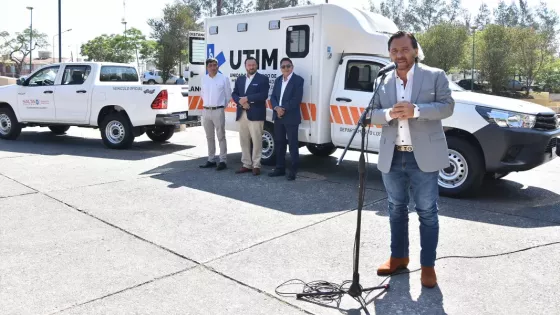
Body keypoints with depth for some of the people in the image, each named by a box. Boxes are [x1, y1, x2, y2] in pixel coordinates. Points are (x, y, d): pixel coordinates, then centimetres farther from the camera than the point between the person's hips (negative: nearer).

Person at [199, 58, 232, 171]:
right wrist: (208, 104, 15)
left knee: (221, 137, -3)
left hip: (218, 111, -5)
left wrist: (222, 106, 6)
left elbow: (228, 95, 1)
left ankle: (222, 161, 1)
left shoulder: (224, 78, -4)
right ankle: (211, 160, 20)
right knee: (209, 137, 11)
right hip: (206, 111, 5)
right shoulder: (204, 79, 8)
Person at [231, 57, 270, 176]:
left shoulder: (263, 79, 0)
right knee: (244, 141, 8)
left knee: (256, 141, -4)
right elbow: (234, 94, 10)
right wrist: (241, 102, -10)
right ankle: (246, 164, 17)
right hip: (242, 114, 5)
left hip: (255, 115, -5)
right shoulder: (239, 79, 17)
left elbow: (264, 95, -12)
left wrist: (247, 98, -14)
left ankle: (256, 165, 4)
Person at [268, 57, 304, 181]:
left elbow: (297, 99, -15)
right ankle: (280, 168, 20)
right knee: (279, 143, 11)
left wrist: (284, 109, -16)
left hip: (291, 117, -6)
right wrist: (277, 108, -10)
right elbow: (273, 97, 9)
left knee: (293, 144, -2)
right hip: (278, 117, 7)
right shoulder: (278, 80, 15)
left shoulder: (298, 80, -6)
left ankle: (293, 170, 4)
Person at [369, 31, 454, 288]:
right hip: (391, 157, 4)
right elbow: (372, 114, 7)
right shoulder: (383, 81, 10)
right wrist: (389, 114, -15)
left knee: (427, 212, 4)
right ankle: (398, 256, 31)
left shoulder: (435, 76, 0)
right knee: (396, 209, 15)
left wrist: (416, 110, -22)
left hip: (423, 156, -4)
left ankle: (428, 265, 15)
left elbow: (447, 106, -7)